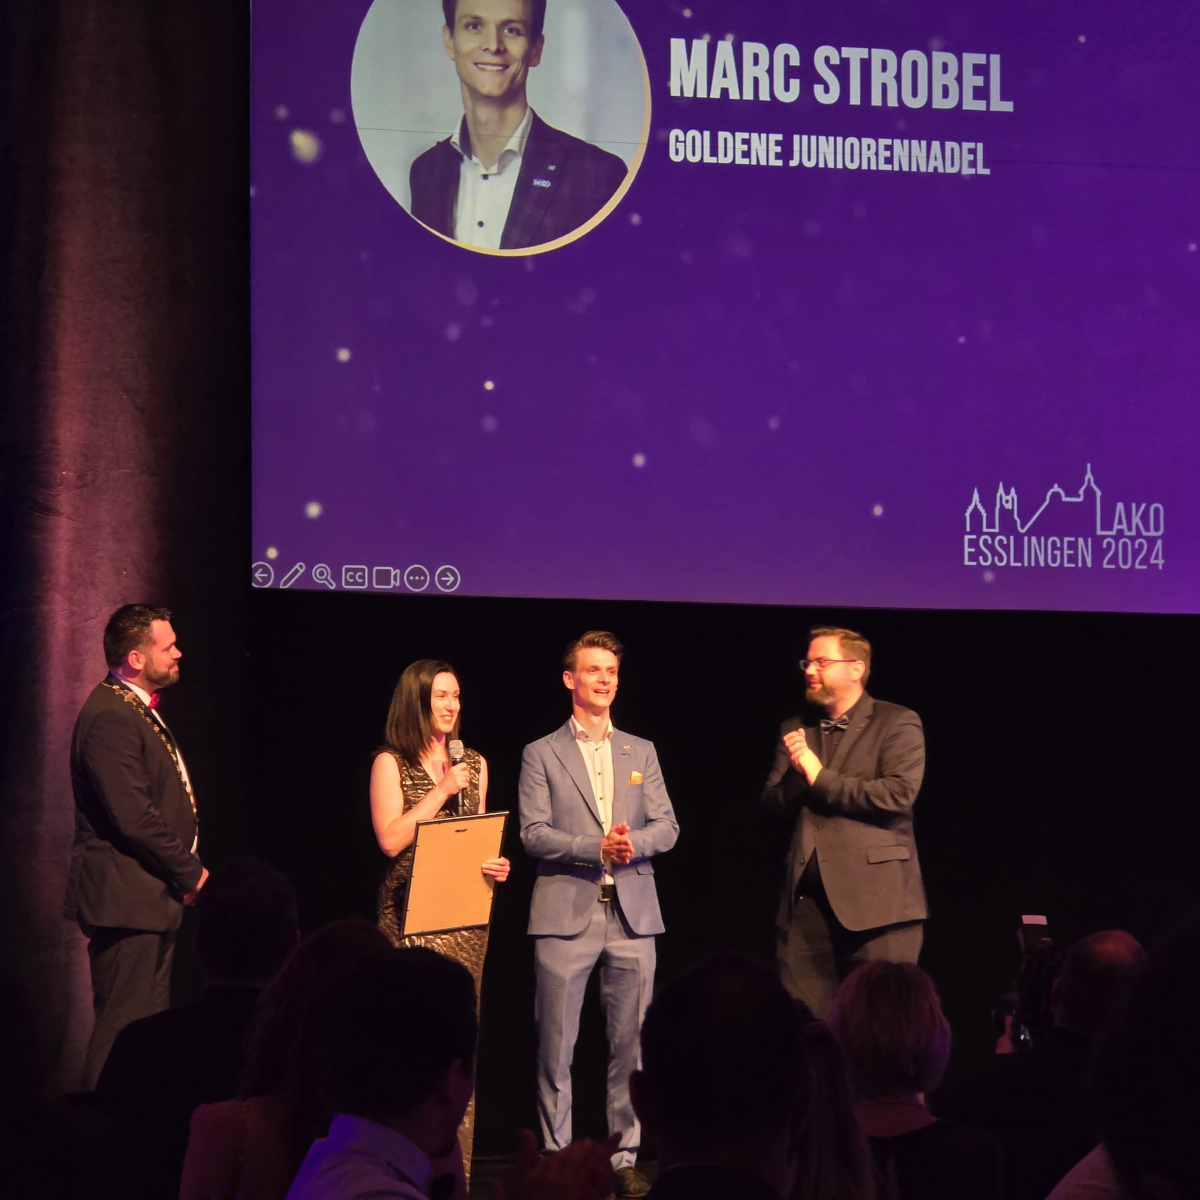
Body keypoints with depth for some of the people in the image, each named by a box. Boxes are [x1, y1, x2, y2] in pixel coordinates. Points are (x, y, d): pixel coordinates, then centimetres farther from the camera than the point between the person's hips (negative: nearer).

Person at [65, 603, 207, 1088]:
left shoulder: (139, 710, 16)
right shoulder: (110, 719, -18)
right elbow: (134, 818, -23)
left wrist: (187, 871, 10)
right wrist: (192, 875, -12)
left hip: (152, 899, 11)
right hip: (126, 901, -11)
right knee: (124, 1029, -9)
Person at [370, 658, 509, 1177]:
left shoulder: (474, 764, 14)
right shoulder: (391, 763, 0)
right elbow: (391, 839, -10)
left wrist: (493, 864, 0)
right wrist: (442, 790, -9)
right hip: (412, 911, -4)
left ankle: (455, 1161, 7)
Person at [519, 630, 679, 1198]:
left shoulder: (641, 752, 16)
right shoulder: (541, 754, 6)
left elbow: (666, 826, 9)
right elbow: (533, 834, -4)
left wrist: (635, 842, -12)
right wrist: (598, 847, -16)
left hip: (632, 913, 3)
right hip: (566, 914, -3)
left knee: (631, 1044, 2)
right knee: (555, 1048, -3)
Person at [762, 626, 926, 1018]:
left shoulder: (897, 723, 1)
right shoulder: (796, 729, 19)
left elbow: (899, 794, -13)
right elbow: (773, 801, 14)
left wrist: (819, 777, -9)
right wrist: (795, 772, -8)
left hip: (875, 896, -5)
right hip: (807, 897, 5)